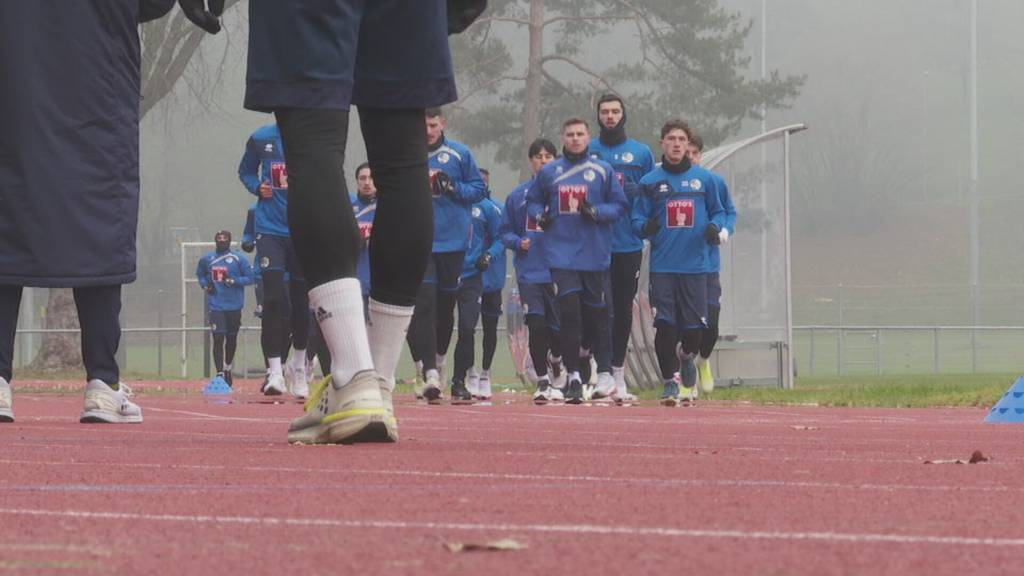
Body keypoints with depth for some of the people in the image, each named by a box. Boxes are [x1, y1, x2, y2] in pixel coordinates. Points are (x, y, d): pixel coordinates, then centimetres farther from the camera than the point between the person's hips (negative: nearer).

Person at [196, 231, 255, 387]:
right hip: (215, 305, 0)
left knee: (231, 338, 12)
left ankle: (228, 369, 33)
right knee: (218, 339, -9)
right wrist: (205, 285, 2)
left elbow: (250, 278, -3)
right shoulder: (207, 259, 5)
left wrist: (233, 281, -18)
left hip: (234, 305, 0)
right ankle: (219, 374, -11)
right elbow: (200, 274, 22)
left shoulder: (239, 258, -2)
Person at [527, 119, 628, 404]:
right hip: (562, 254, 0)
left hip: (595, 255, 0)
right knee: (569, 313, -11)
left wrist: (596, 212, -13)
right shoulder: (549, 172, 8)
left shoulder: (603, 171, 4)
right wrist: (539, 215, -2)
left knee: (595, 315, 6)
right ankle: (573, 377, -10)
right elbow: (533, 200, 19)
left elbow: (620, 206, 4)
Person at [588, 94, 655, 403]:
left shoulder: (641, 153, 9)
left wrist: (635, 192, -10)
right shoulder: (586, 152, 8)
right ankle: (602, 373, -1)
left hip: (628, 245, 1)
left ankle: (618, 375, 13)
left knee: (623, 310, 5)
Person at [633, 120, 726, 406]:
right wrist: (645, 227, -16)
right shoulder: (650, 181, 6)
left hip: (695, 264, 1)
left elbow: (718, 211, 14)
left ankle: (687, 358, 33)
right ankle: (669, 380, 3)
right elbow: (637, 218, 6)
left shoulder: (704, 179, 7)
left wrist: (714, 227, -7)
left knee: (694, 326, 1)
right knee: (664, 325, -7)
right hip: (662, 265, -1)